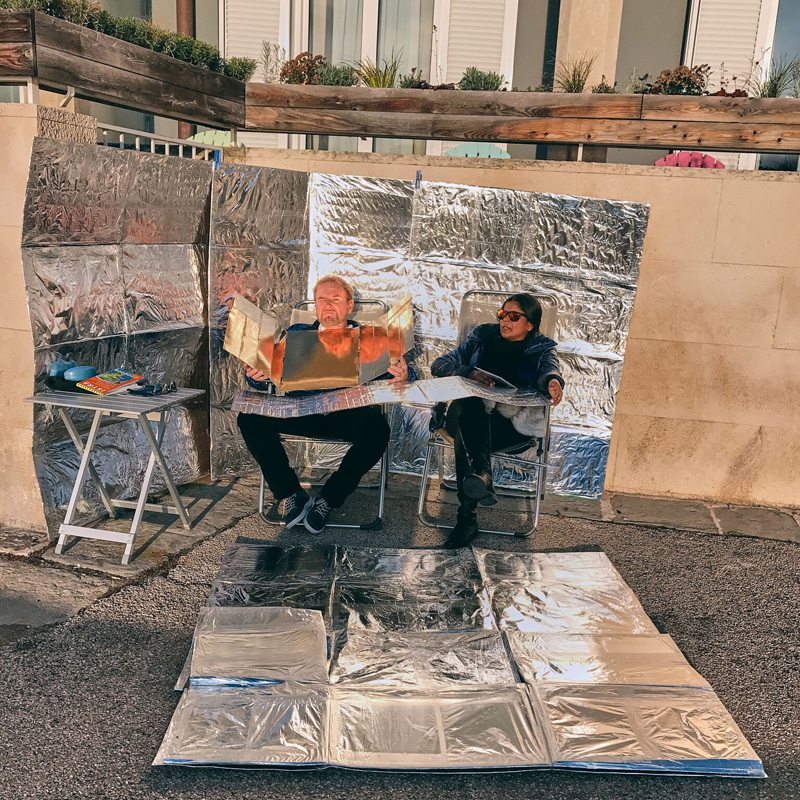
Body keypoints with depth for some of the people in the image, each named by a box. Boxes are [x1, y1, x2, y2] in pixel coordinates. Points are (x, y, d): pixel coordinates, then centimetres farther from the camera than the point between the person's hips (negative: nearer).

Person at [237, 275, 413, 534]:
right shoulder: (297, 334, 20)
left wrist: (402, 375, -22)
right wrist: (258, 376, -15)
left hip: (350, 413, -2)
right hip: (302, 413, 2)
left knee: (376, 429, -35)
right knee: (250, 419, -21)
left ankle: (327, 501, -15)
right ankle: (292, 494, -8)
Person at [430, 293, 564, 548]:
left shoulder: (541, 348, 17)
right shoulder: (483, 338, 23)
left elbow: (549, 368, -9)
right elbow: (439, 365, 14)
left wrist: (553, 381, -36)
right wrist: (468, 372, -8)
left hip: (511, 423, -2)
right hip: (471, 416, 2)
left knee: (465, 436, -35)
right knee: (465, 407, -36)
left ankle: (467, 517, -45)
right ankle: (482, 475, -56)